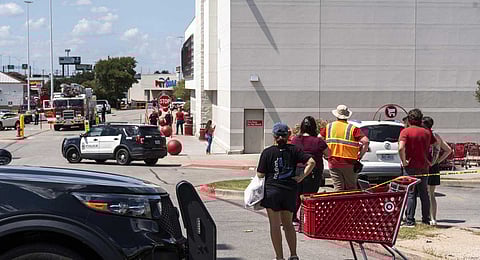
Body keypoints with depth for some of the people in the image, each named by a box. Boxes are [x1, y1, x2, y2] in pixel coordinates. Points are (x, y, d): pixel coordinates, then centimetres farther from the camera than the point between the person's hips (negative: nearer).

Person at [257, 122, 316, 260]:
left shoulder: (267, 152, -7)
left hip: (272, 190, -3)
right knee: (288, 224, 17)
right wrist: (301, 177, -2)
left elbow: (260, 175, -6)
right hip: (290, 191, 3)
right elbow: (311, 162, -8)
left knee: (275, 225, 4)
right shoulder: (293, 150, 1)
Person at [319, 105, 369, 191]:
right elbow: (365, 141, -15)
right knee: (351, 189, 11)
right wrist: (360, 155, -4)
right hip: (349, 164, -2)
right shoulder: (352, 128, -5)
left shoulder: (329, 126, 4)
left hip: (333, 163, 2)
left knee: (338, 188, 4)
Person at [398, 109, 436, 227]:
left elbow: (401, 148, -23)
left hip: (411, 167, -4)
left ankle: (410, 220, -2)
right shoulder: (427, 132, 8)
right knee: (424, 194, 13)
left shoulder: (406, 131, -9)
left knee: (411, 194, 0)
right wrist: (431, 161, 18)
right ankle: (426, 220, 17)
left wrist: (404, 161, -13)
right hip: (424, 167, 4)